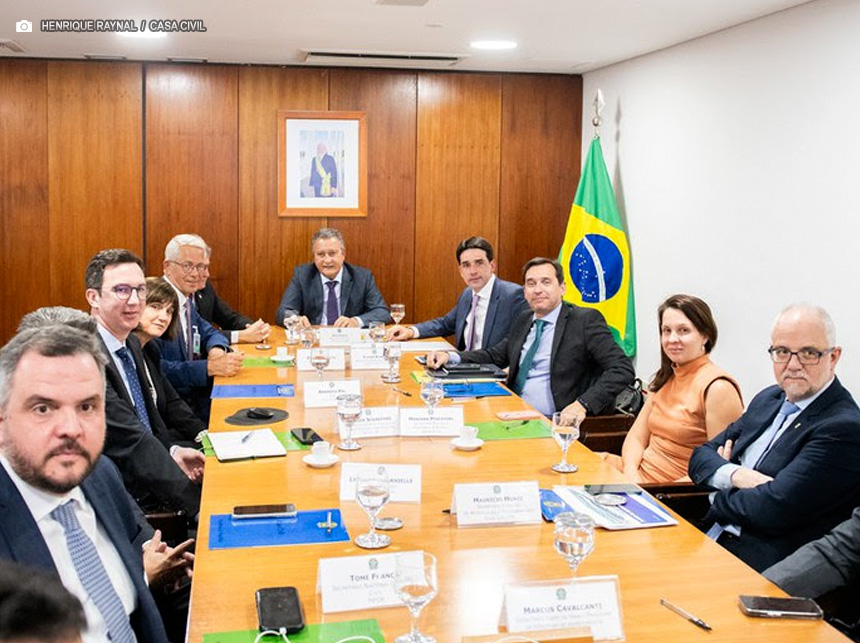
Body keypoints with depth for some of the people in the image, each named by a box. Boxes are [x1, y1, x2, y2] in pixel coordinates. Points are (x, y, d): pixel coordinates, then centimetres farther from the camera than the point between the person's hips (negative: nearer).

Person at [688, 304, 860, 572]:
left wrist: (717, 498, -3)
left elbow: (773, 510, -21)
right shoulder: (768, 399, 14)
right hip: (709, 538, 8)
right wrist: (735, 475, -10)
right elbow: (701, 456, 12)